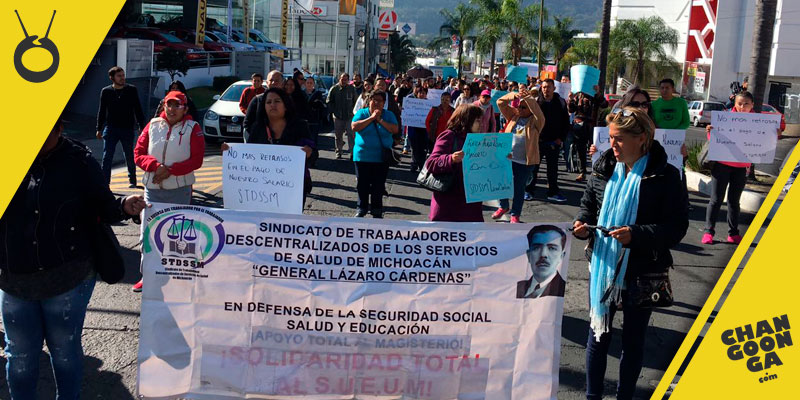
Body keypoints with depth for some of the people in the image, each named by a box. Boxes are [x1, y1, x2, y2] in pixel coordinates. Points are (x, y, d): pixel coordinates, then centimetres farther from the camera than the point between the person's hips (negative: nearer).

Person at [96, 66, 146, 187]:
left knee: (129, 157, 9)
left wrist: (142, 126, 3)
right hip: (110, 129, 1)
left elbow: (138, 110, 5)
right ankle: (105, 181, 2)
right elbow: (101, 111, 9)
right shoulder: (106, 91, 2)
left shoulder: (132, 90, 0)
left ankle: (132, 180, 24)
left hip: (128, 129, 0)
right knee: (107, 157, -2)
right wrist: (99, 129, 10)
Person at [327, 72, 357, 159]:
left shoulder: (352, 89, 4)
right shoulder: (334, 89, 3)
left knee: (351, 134, -10)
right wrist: (334, 111, 1)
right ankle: (338, 152, 19)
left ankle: (352, 152, -9)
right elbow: (329, 102, 9)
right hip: (338, 116, 1)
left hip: (349, 116, -1)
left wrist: (353, 111, -1)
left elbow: (355, 102, 10)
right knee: (338, 135, 8)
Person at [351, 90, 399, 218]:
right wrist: (371, 118, -15)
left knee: (378, 186, 4)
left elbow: (395, 130, -10)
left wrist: (380, 120, -14)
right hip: (362, 156, 0)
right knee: (362, 185, 7)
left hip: (381, 158, 0)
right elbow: (354, 127, -15)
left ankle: (377, 211, 16)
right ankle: (361, 209, 21)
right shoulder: (362, 113, 2)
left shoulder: (389, 115, 4)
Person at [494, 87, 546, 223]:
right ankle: (503, 207, 32)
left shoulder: (536, 121, -3)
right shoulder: (514, 116, 8)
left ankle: (515, 215, 20)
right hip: (507, 158, 4)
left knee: (519, 188, 6)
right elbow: (500, 103, 2)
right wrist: (514, 95, -15)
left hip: (526, 161, -4)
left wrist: (528, 98, -38)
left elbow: (538, 111, -26)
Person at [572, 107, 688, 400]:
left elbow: (677, 227, -15)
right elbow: (588, 206, 11)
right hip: (603, 268, 4)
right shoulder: (604, 169, 0)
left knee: (633, 339, 14)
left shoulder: (664, 176, -13)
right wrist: (583, 225, -11)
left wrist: (636, 234, -28)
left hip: (641, 273, -3)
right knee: (598, 334, 14)